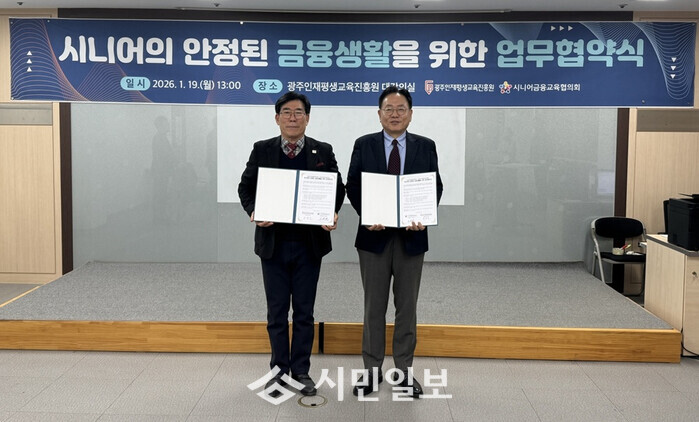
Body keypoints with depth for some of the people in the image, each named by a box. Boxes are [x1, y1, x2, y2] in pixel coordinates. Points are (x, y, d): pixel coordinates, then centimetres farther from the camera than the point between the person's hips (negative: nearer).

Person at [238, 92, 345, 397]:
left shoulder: (323, 151, 2)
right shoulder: (262, 150, 3)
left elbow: (338, 188, 3)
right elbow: (246, 187, 3)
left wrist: (331, 214, -17)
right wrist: (253, 212, -16)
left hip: (309, 243, 0)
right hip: (273, 242, 0)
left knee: (304, 312, 9)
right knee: (277, 311, 9)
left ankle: (301, 371, 21)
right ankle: (279, 370, 22)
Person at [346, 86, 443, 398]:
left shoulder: (425, 146, 4)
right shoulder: (364, 145, 3)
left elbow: (435, 187, 2)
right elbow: (353, 186, 0)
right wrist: (367, 216, -16)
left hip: (411, 235, 1)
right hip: (374, 235, 0)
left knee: (407, 306, 8)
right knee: (373, 306, 8)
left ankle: (405, 371, 19)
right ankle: (372, 370, 18)